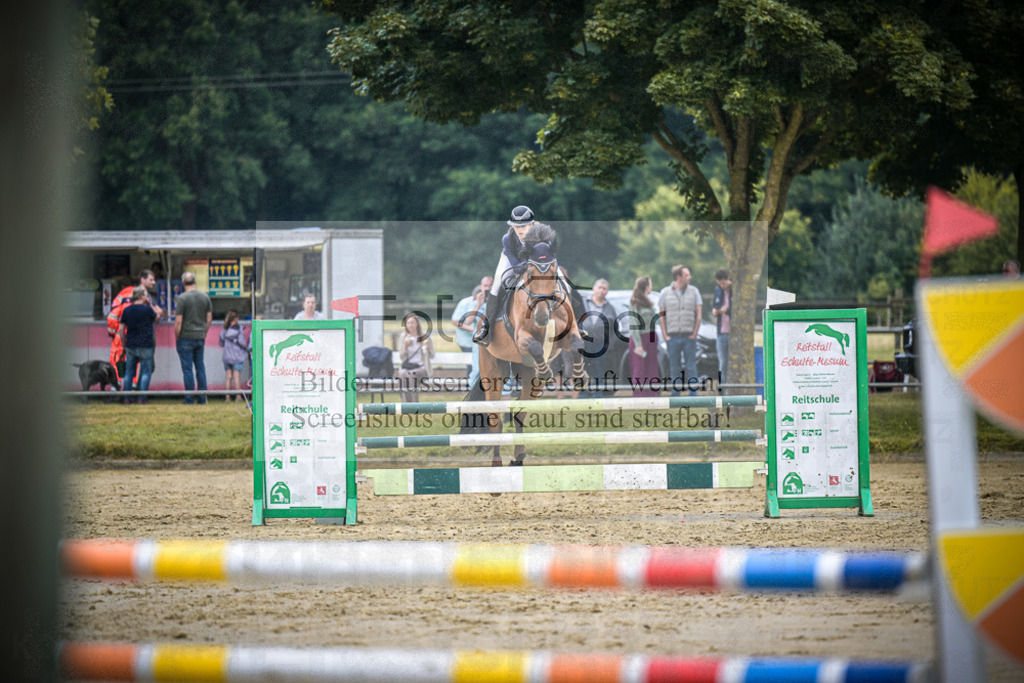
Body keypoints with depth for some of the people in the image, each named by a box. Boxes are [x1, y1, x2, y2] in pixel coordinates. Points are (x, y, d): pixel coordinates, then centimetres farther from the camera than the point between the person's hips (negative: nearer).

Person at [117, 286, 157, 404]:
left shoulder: (126, 310, 5)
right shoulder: (147, 309, -9)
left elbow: (121, 329, 6)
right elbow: (156, 318, 10)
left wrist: (124, 344, 15)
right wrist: (150, 305, 8)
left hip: (130, 345, 4)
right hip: (145, 345, -4)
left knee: (129, 372, 10)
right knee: (146, 372, 1)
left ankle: (127, 398, 9)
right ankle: (142, 398, -5)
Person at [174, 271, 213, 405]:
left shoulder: (182, 298, -12)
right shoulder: (205, 297, 4)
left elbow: (178, 321, -14)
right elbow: (209, 318, 9)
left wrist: (176, 339, -4)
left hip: (186, 338, -5)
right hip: (200, 337, 5)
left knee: (187, 369, -1)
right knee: (200, 367, 11)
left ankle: (189, 399, -1)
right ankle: (202, 398, 11)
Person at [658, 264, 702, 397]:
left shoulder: (693, 291, 6)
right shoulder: (665, 293, 4)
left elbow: (698, 314, 6)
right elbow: (661, 315, 5)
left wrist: (694, 333, -2)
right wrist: (665, 335, -3)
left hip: (689, 336, 0)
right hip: (672, 336, 0)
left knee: (691, 367, -1)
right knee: (674, 367, 4)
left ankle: (693, 394, 3)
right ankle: (675, 394, 8)